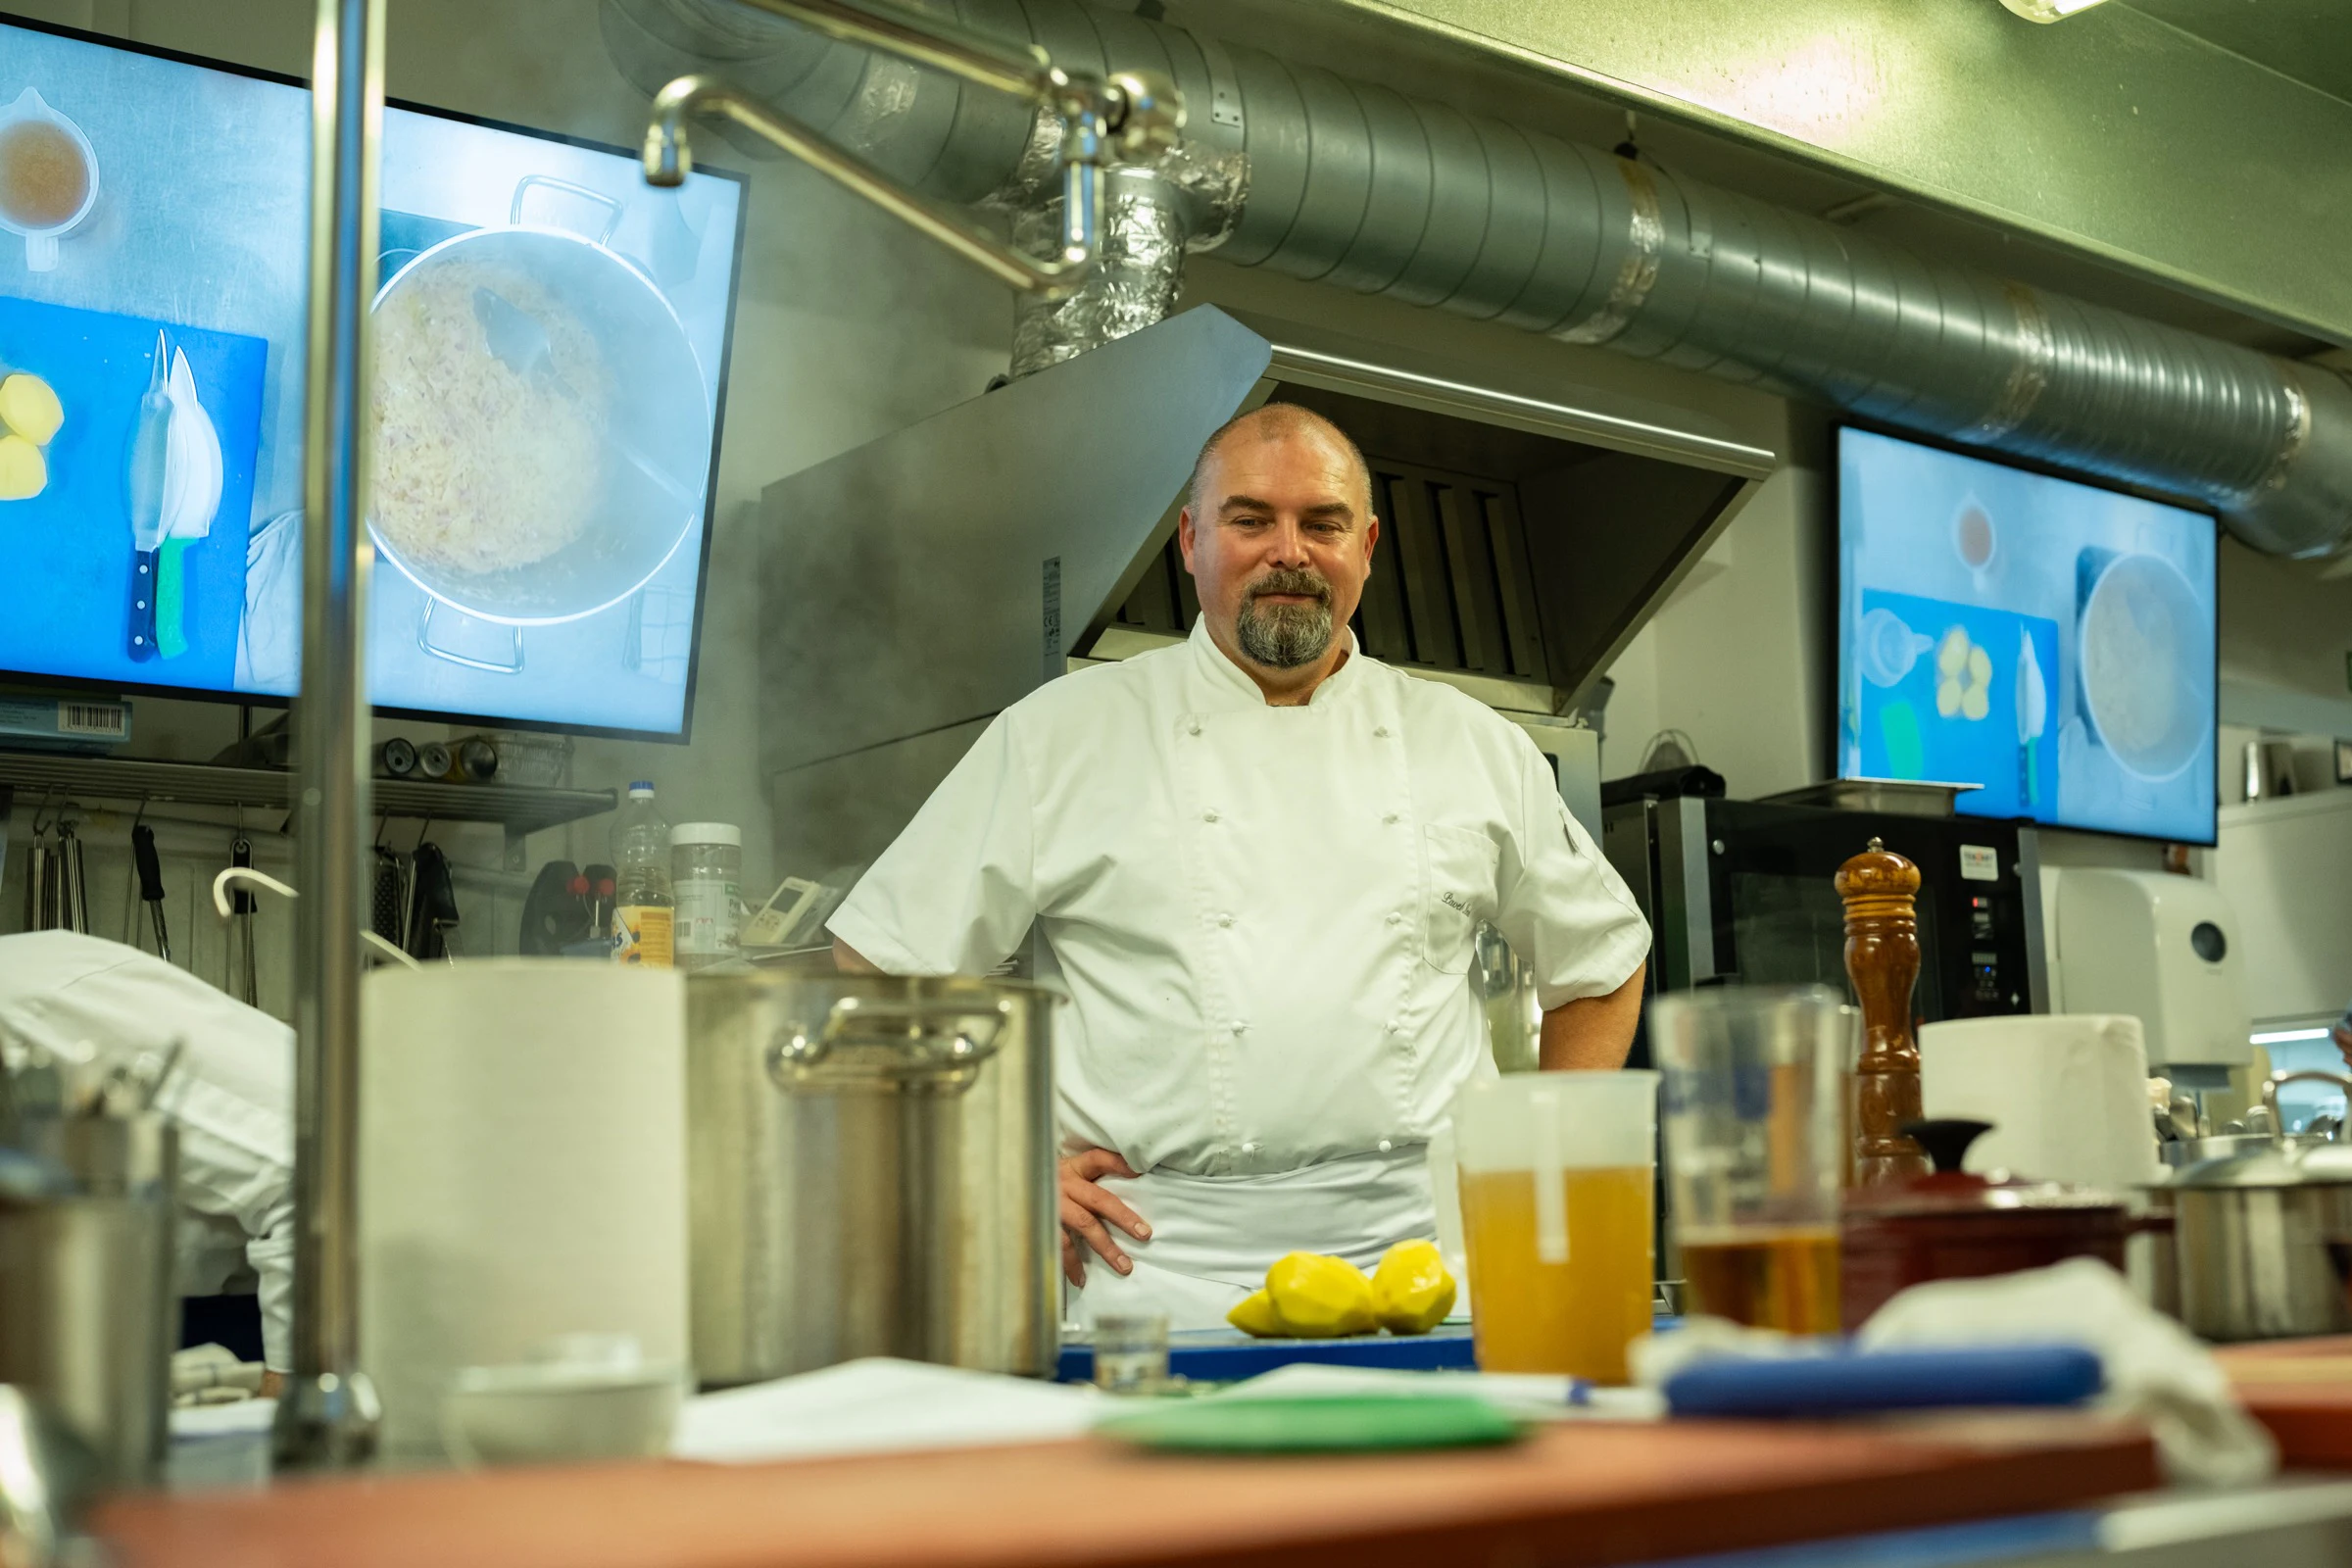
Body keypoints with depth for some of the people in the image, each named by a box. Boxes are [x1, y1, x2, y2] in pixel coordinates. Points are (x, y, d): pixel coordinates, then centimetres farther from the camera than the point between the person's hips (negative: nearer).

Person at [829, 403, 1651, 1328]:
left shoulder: (1471, 745, 14)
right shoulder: (1062, 735, 6)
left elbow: (1600, 958, 26)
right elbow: (881, 961, 8)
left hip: (1422, 1248, 2)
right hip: (1167, 1268, -2)